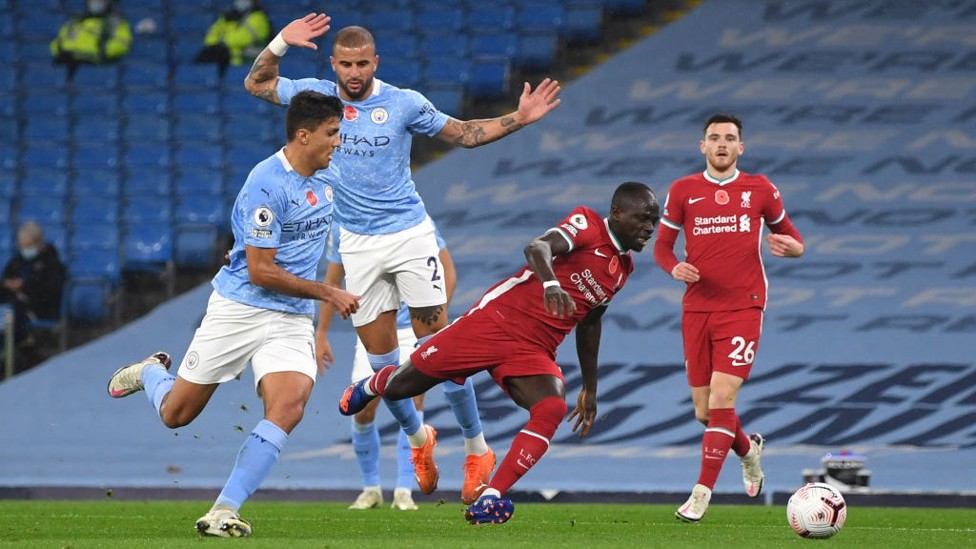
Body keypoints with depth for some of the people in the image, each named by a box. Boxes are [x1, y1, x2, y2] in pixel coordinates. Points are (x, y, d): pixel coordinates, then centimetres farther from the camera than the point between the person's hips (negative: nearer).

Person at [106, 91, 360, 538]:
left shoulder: (328, 178, 5)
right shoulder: (267, 184, -20)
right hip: (239, 310, -5)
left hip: (292, 320, 5)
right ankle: (149, 373, 42)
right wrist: (328, 293, -15)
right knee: (176, 414, 5)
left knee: (288, 405, -22)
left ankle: (224, 511, -19)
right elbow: (260, 272, -20)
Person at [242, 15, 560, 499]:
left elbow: (464, 134, 7)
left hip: (409, 235, -2)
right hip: (355, 242, 2)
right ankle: (418, 437, 27)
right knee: (380, 357, 4)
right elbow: (255, 83, 11)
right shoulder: (317, 95, 0)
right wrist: (282, 42, -5)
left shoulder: (404, 103, -5)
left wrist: (518, 118, -6)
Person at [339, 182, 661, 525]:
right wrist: (551, 283, -52)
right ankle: (372, 386, 44)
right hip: (496, 320, -6)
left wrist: (590, 388, 30)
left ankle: (490, 501, -26)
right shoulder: (587, 224, -10)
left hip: (534, 353, 6)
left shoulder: (623, 268, 12)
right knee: (399, 387, 5)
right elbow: (538, 247, -30)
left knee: (551, 409, -26)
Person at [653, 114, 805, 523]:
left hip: (743, 308, -2)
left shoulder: (759, 189, 5)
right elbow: (662, 245, 11)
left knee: (721, 400, -16)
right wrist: (674, 268, -12)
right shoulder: (683, 191, 6)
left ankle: (702, 493, -10)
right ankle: (748, 448, 38)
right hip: (697, 309, 2)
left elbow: (791, 237, 13)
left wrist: (789, 246, -12)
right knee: (704, 412, 6)